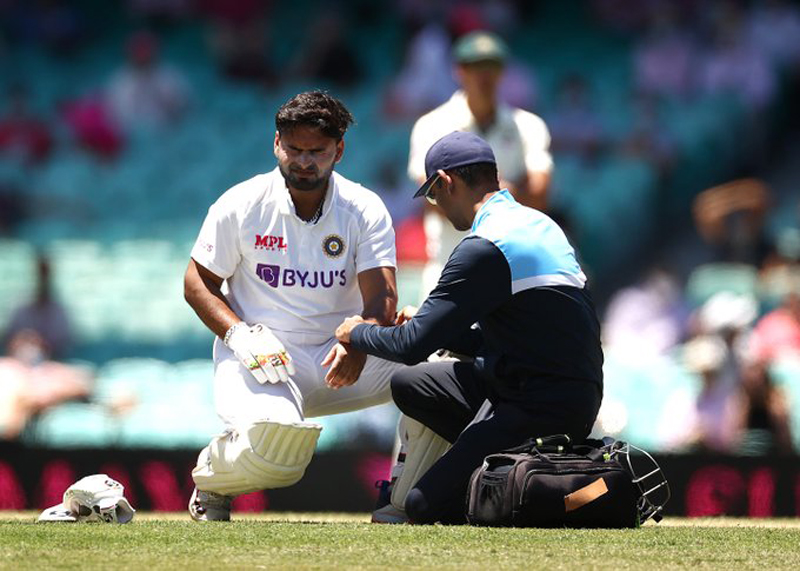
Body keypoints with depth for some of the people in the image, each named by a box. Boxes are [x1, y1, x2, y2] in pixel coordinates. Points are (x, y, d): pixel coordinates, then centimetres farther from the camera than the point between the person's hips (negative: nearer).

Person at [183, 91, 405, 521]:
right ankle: (211, 475, 4)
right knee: (273, 446, -35)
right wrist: (239, 334, -17)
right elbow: (197, 283, 2)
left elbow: (381, 299, -13)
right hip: (257, 357, -3)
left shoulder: (365, 210, -2)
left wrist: (358, 344, -35)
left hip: (338, 358, 3)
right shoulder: (240, 205, -4)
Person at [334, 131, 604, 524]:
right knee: (409, 385, 20)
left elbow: (412, 345, -15)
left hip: (542, 411, -10)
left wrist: (356, 333, 4)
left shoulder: (484, 248, -17)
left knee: (427, 508, -8)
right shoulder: (538, 224, 13)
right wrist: (428, 322, 26)